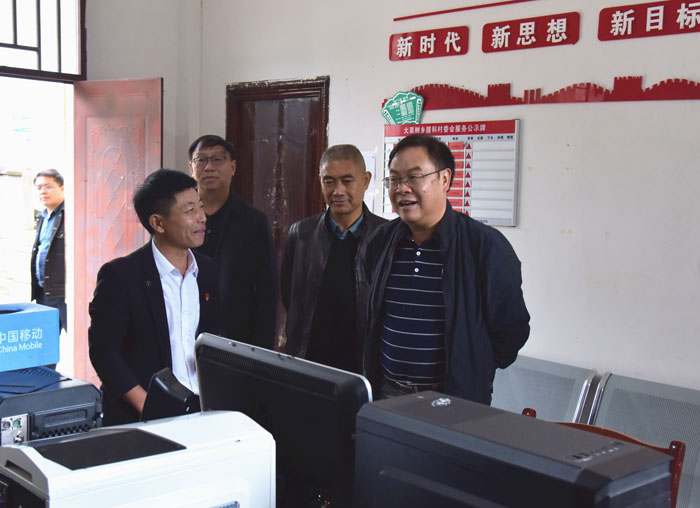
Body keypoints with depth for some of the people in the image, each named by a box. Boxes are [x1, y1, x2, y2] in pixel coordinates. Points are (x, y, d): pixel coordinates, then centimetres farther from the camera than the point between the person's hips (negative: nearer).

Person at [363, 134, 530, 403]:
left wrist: (473, 374, -2)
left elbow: (511, 329, -6)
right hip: (386, 391, 4)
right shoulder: (381, 240, 4)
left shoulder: (486, 245, -12)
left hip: (457, 400, -4)